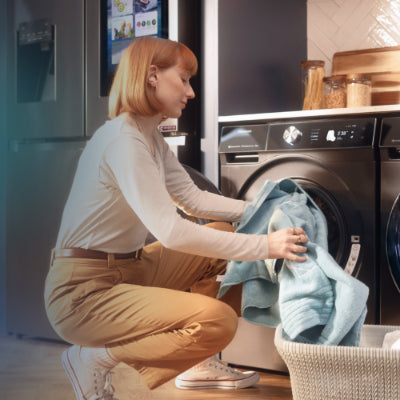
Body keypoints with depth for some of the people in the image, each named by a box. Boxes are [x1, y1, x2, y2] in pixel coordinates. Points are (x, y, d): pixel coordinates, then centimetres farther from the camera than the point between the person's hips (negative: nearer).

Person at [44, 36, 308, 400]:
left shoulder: (151, 138, 10)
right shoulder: (122, 139, -22)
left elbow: (194, 199, 15)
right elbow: (170, 231, -29)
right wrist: (263, 246, -27)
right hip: (85, 291, -10)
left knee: (226, 233, 10)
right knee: (217, 320, -24)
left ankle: (201, 365, 14)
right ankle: (97, 358, -8)